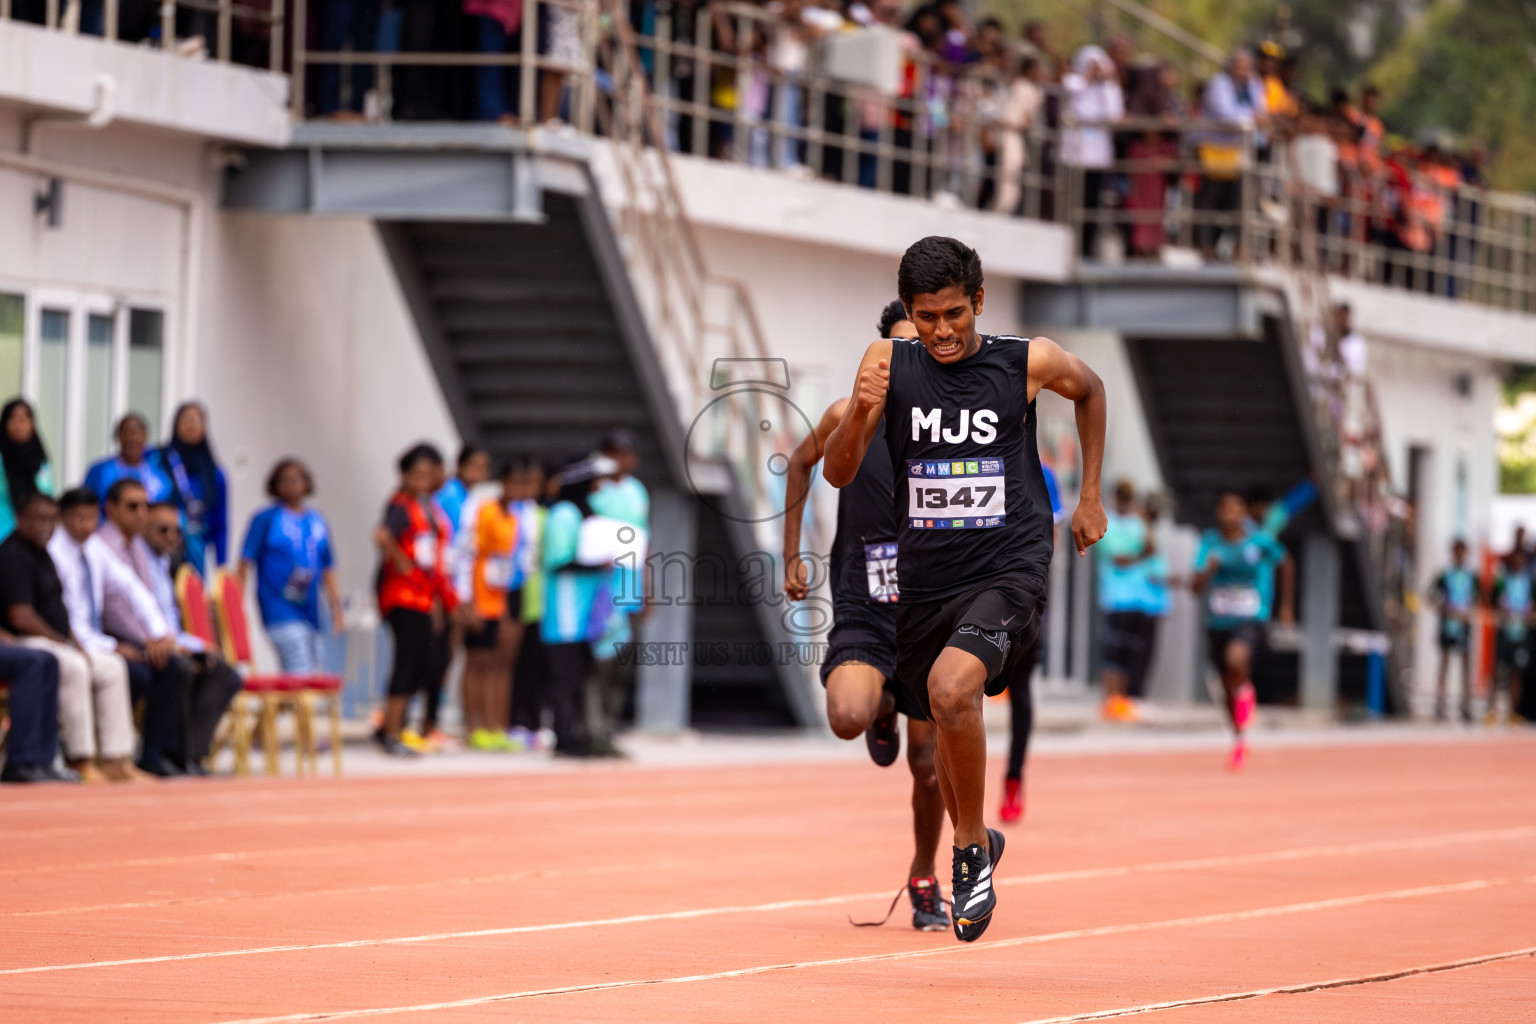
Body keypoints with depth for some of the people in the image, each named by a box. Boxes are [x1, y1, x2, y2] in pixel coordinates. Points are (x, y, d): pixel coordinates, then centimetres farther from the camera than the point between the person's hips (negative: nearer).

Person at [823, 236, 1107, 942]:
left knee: (951, 688, -28)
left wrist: (1090, 500, 17)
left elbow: (1090, 390, 17)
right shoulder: (888, 364, -4)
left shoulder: (1030, 362, -6)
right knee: (944, 727, 18)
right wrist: (860, 413, -26)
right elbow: (838, 474, -6)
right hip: (925, 578, 4)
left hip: (1008, 570, -4)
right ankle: (975, 844, 47)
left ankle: (972, 848, -9)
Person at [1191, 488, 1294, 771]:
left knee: (1236, 658, -36)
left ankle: (1246, 692, -3)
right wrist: (1209, 570, -28)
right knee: (1229, 691, 13)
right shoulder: (1210, 542, -2)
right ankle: (1240, 742, 37)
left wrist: (1286, 605, 18)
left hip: (1251, 621, -3)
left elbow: (1285, 563, 14)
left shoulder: (1261, 541, -6)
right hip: (1218, 624, 3)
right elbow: (1195, 586, -6)